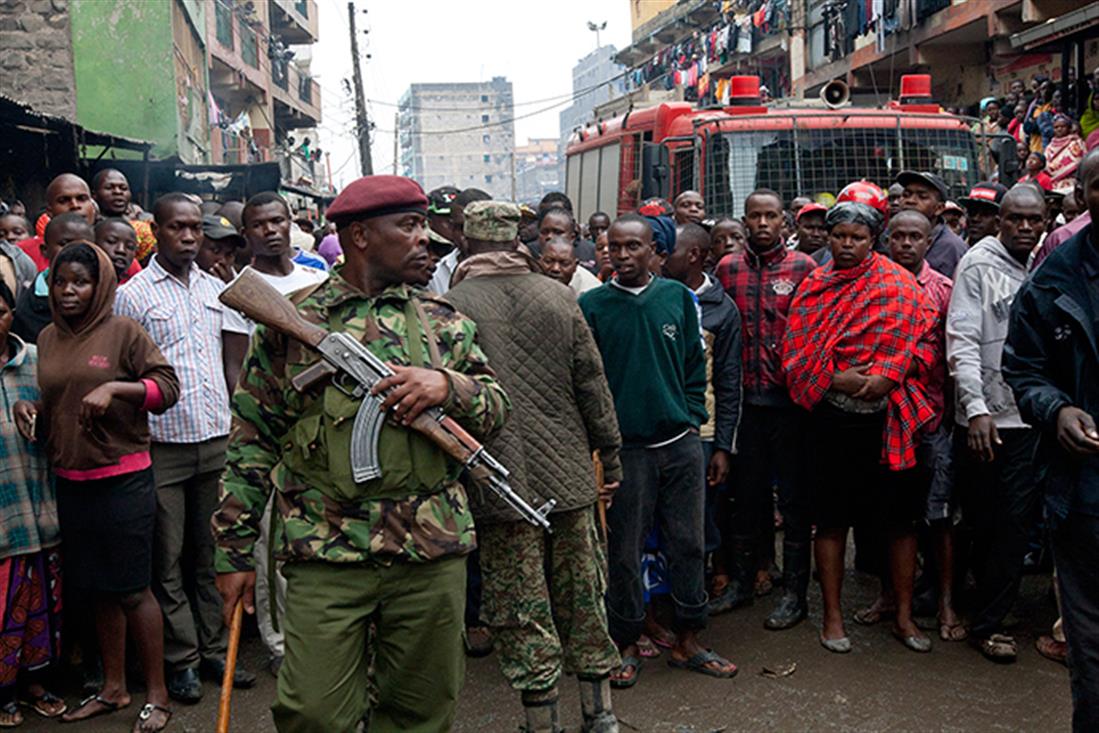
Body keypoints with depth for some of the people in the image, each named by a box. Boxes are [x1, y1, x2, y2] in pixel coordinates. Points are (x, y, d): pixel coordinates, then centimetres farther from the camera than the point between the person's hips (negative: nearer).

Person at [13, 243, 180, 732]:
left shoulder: (123, 331, -6)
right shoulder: (48, 338, 10)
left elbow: (167, 386, -9)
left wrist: (114, 388, -21)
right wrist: (28, 408, 2)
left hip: (122, 480, -5)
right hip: (70, 482, 6)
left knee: (132, 590, -1)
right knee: (99, 589, 14)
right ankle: (113, 689, 28)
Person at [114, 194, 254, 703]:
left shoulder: (215, 289, 10)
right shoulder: (132, 295, -3)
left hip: (217, 440, 4)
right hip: (163, 446, -4)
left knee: (211, 552, 12)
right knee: (168, 560, 5)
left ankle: (214, 648, 22)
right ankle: (181, 660, 16)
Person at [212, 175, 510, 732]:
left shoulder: (443, 323, 10)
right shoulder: (290, 324, 3)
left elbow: (496, 405, 8)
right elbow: (251, 442, 6)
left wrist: (448, 386, -14)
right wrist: (235, 549, 4)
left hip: (433, 558, 3)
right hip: (325, 558, -2)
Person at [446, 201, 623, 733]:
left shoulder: (451, 306, -7)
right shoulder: (560, 298, 3)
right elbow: (592, 384, 4)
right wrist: (611, 453, 12)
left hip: (501, 481, -4)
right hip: (569, 474, 4)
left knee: (521, 610, 5)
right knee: (582, 597, 15)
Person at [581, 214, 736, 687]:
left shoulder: (678, 297, 6)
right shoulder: (592, 306, -2)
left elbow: (695, 364, 11)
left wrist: (692, 417, 4)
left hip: (680, 443, 3)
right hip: (624, 448, -2)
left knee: (687, 543, 9)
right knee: (624, 550, 5)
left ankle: (687, 642, 23)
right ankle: (626, 645, 20)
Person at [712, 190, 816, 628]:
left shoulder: (804, 268, -1)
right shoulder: (727, 268, 7)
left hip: (790, 398, -3)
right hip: (744, 398, 3)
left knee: (793, 497, 5)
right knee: (744, 493, 12)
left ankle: (795, 592, 16)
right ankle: (741, 581, 26)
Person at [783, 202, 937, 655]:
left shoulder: (899, 286, 2)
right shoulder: (814, 288, 6)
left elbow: (923, 345, 0)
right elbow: (795, 353, 1)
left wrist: (888, 376, -16)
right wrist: (837, 379, -13)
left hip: (890, 417, 0)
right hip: (832, 417, 1)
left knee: (902, 518, 5)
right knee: (831, 519, 6)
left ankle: (903, 616, 20)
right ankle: (832, 615, 19)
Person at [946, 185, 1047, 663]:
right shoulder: (978, 264, -6)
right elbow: (962, 341, -12)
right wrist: (976, 407, -21)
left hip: (1028, 418, 4)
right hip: (984, 418, -4)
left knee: (1014, 523, 8)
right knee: (984, 522, 6)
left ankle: (988, 621, 22)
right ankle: (988, 615, 20)